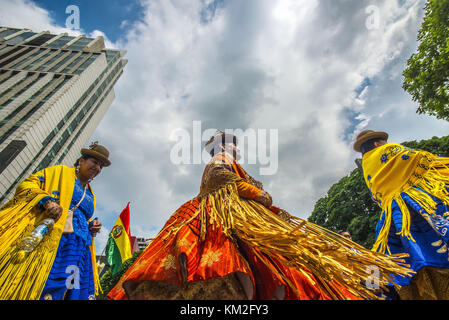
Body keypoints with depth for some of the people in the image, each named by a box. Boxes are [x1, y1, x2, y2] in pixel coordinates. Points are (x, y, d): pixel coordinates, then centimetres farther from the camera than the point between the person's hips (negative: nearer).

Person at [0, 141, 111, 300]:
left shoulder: (90, 195, 28)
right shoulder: (61, 171, 13)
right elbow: (26, 184, 3)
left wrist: (91, 227, 10)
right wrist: (46, 200, -15)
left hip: (80, 250, 6)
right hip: (51, 239, -5)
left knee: (78, 292, -5)